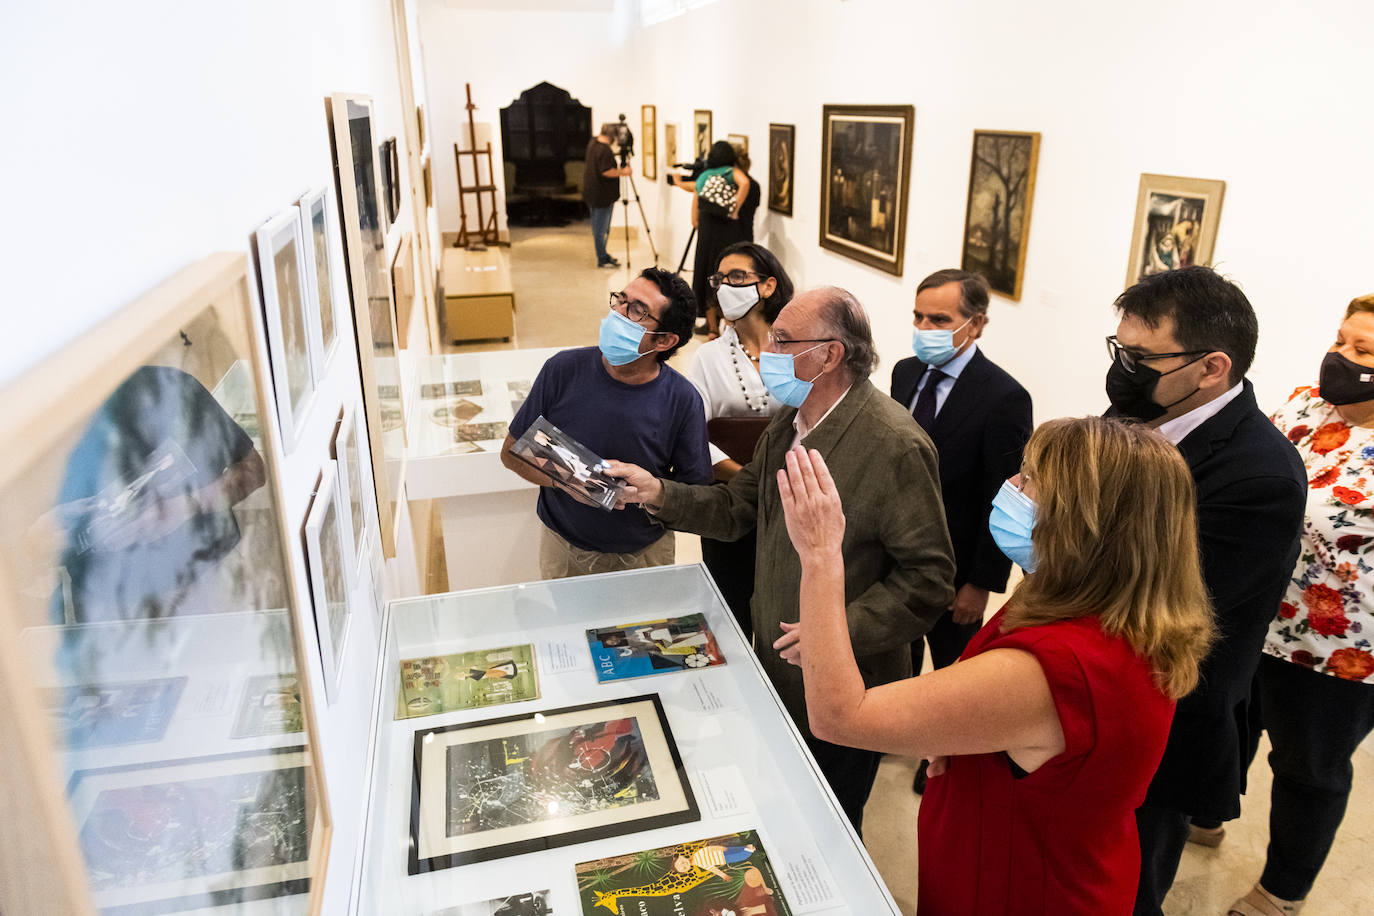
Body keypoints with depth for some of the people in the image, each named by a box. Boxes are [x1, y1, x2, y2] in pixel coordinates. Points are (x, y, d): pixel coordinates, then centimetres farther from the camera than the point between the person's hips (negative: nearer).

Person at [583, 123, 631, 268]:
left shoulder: (593, 142, 7)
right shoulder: (605, 150, -23)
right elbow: (607, 171, -26)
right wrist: (622, 172, -13)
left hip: (592, 193, 10)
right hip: (602, 196, -10)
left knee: (598, 227, 19)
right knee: (601, 228, -2)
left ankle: (602, 254, 31)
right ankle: (602, 260, 5)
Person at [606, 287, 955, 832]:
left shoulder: (896, 447, -24)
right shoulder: (787, 422, 2)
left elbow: (929, 578, -21)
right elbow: (739, 508, 10)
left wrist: (841, 631, -26)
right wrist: (660, 494, -2)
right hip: (778, 666, 7)